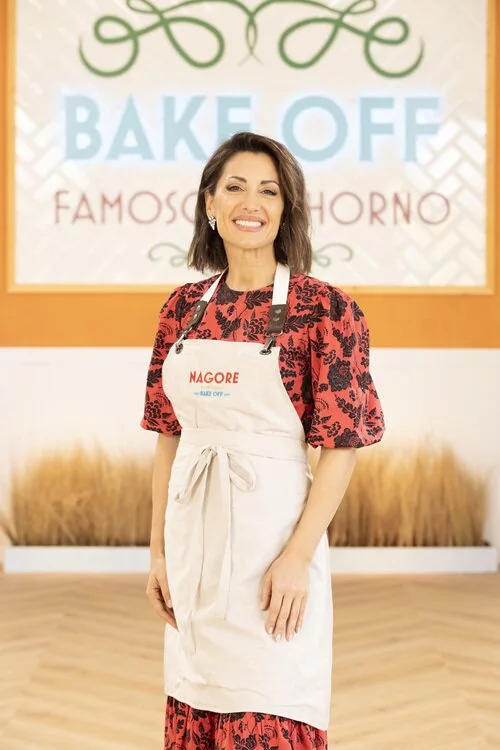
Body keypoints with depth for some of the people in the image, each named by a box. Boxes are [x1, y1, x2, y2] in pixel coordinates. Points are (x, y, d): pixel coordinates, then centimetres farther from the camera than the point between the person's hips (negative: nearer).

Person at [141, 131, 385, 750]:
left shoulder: (323, 308, -8)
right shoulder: (184, 306, 6)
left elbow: (342, 445, -9)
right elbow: (168, 434, 10)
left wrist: (298, 557, -15)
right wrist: (159, 548, 9)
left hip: (271, 531, -5)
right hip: (194, 538, 5)